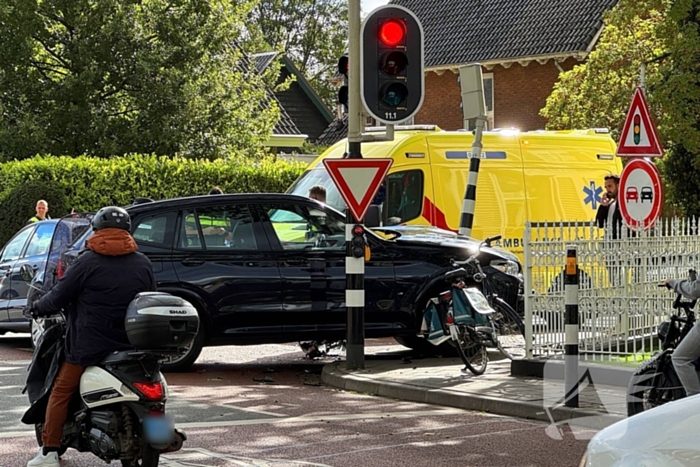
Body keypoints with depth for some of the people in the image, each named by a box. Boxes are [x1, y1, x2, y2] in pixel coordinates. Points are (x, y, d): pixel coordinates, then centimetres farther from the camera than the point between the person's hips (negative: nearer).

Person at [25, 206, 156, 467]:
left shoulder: (88, 262, -8)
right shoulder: (143, 264, 5)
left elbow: (59, 298, -5)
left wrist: (38, 307, 15)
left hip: (90, 345, -4)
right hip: (133, 344, 4)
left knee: (61, 392, 7)